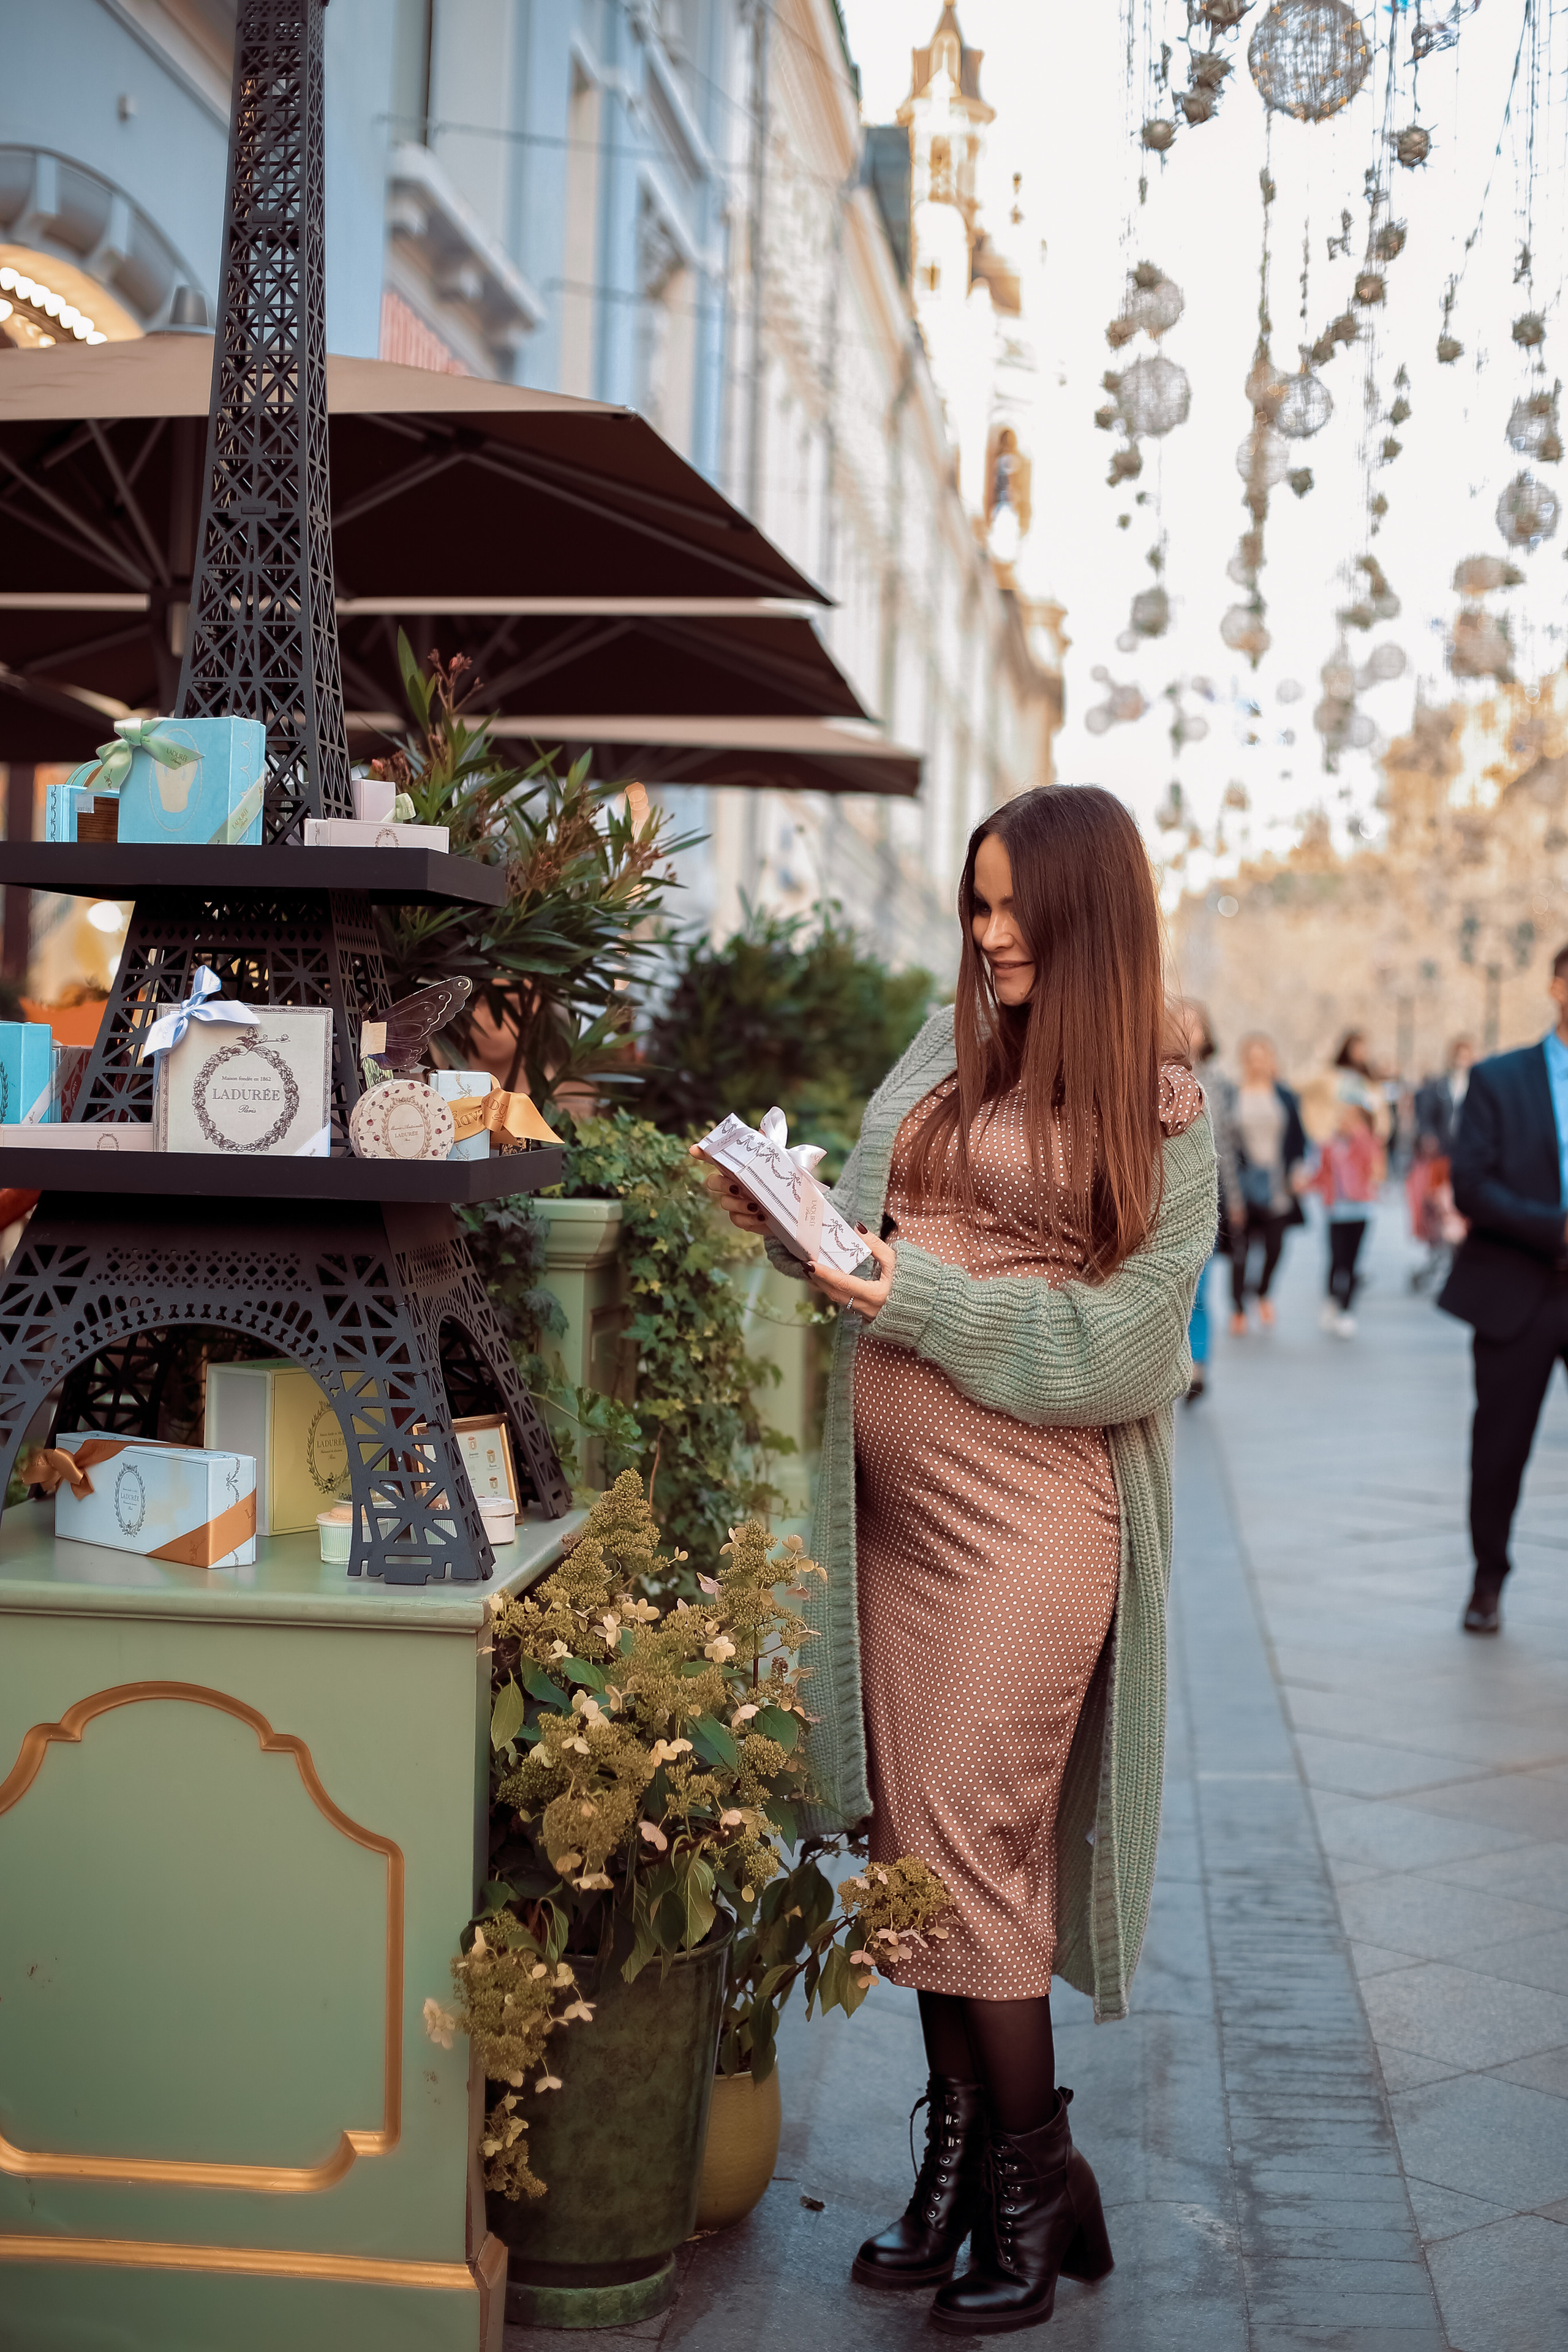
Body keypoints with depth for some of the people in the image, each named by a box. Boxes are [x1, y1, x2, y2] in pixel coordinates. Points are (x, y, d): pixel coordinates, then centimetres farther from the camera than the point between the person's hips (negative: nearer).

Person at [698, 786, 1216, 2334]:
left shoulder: (1156, 1110, 0)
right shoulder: (945, 1050, 13)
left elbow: (1120, 1339, -7)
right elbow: (871, 1232, 15)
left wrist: (917, 1297, -14)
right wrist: (789, 1217, -6)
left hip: (1026, 1508, -5)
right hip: (890, 1496, 5)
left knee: (968, 1841, -5)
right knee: (909, 1830, 7)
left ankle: (1038, 2186, 12)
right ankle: (959, 2149, 21)